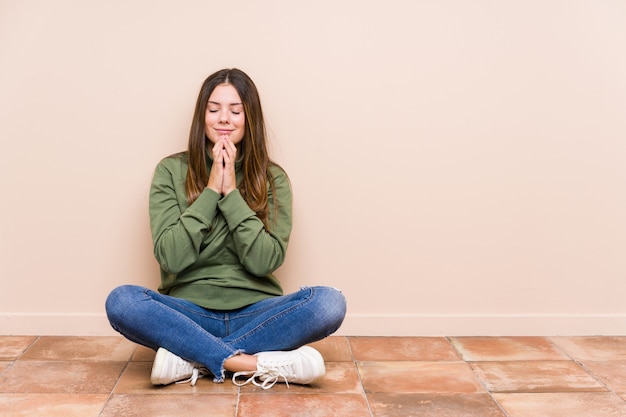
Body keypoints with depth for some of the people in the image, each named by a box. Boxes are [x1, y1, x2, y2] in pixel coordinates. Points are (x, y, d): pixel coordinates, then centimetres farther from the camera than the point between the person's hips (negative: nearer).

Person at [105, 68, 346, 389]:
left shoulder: (272, 178, 2)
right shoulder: (171, 171, 0)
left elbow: (266, 261, -9)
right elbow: (169, 257, -10)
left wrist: (231, 192, -13)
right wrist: (211, 191, -14)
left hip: (254, 314, 1)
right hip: (189, 313, 0)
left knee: (330, 303, -26)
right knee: (120, 301, -28)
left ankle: (191, 358, -20)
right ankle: (258, 364, -25)